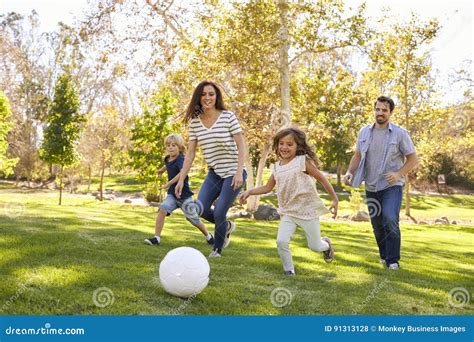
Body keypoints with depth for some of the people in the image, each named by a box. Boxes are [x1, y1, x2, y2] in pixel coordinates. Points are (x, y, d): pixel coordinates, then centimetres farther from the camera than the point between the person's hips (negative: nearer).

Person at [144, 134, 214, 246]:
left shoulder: (180, 159, -20)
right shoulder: (167, 159, 4)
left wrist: (169, 183, -37)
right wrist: (162, 169, 45)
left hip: (184, 195, -6)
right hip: (172, 194, 6)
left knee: (194, 220, 9)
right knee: (162, 210, -19)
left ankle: (208, 236, 34)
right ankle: (156, 238, -16)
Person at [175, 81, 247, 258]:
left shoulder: (228, 116, -12)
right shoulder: (194, 122, 0)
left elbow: (241, 146, -11)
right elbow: (190, 153, 3)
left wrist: (239, 172, -21)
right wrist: (181, 179, -1)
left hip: (233, 173, -4)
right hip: (214, 173, 4)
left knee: (219, 212, -9)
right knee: (201, 209, -9)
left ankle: (217, 249, 18)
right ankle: (226, 226, 24)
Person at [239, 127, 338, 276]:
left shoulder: (303, 161, -10)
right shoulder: (277, 167, 4)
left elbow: (322, 179, -5)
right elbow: (267, 187, 13)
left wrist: (335, 200, -4)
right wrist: (249, 192, 1)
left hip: (308, 209, -3)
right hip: (288, 212, 3)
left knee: (315, 246, 8)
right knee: (281, 241, -17)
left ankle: (326, 244, 45)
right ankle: (289, 271, 4)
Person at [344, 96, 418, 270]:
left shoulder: (400, 133, -5)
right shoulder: (364, 132, 5)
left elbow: (413, 159, -3)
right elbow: (357, 155, 14)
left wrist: (399, 174, -18)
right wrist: (349, 172, -3)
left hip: (392, 186, -4)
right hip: (371, 187, 4)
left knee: (390, 219, -22)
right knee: (377, 224, 12)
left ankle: (393, 260, -9)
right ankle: (384, 255, 34)